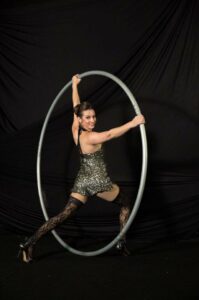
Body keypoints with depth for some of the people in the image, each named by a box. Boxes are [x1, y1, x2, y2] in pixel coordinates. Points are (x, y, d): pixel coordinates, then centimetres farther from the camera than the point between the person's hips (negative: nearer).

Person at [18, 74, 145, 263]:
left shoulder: (75, 130, 2)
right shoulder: (89, 137, -19)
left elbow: (76, 107, 15)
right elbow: (110, 134, -36)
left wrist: (74, 85, 27)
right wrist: (132, 123, -38)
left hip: (82, 182, 7)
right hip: (98, 182, -7)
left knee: (64, 214, 2)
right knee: (125, 203, 17)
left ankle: (29, 243, -7)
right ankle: (122, 243, 12)